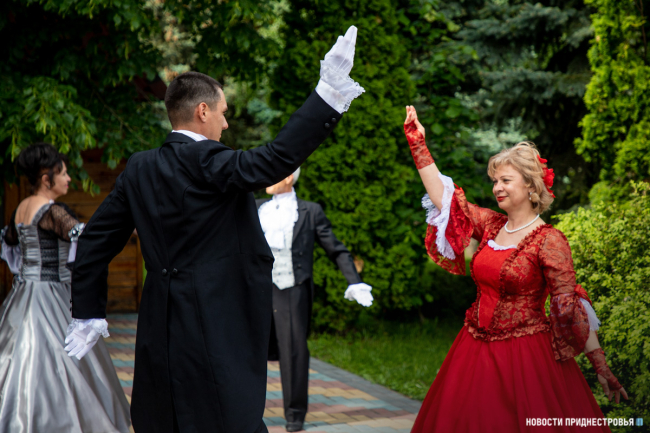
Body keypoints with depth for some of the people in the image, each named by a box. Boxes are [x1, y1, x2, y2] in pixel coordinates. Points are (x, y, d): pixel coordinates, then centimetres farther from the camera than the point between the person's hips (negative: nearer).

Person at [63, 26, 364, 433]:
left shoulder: (140, 168, 9)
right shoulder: (206, 162, -13)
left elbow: (95, 240, 13)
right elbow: (277, 158, -27)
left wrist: (89, 311, 21)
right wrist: (329, 92, -27)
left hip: (159, 334, 8)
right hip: (215, 335, -8)